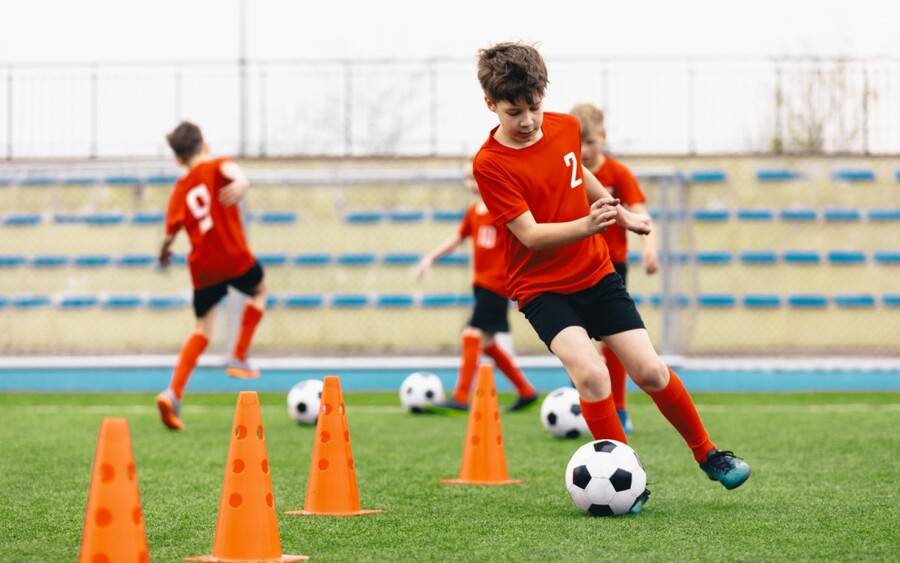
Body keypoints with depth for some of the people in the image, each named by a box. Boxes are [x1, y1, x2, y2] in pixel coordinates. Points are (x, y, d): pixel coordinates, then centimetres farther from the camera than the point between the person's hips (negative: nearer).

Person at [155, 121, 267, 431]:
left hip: (203, 267, 3)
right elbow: (230, 169, -24)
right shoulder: (217, 167, 2)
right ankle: (239, 358, 22)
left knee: (202, 328, 13)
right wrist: (241, 181, -44)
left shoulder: (180, 190, 9)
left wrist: (164, 254, 25)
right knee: (259, 291, 29)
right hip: (234, 257, -3)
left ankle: (173, 393, -4)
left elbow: (170, 234, 4)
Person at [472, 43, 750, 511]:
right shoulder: (490, 164, -18)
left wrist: (619, 213, 30)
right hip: (542, 288, -4)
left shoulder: (566, 128, -1)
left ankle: (708, 455, 20)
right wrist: (586, 226, -37)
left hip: (596, 274, 4)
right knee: (591, 374, -25)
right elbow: (530, 234, -23)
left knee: (650, 371, -2)